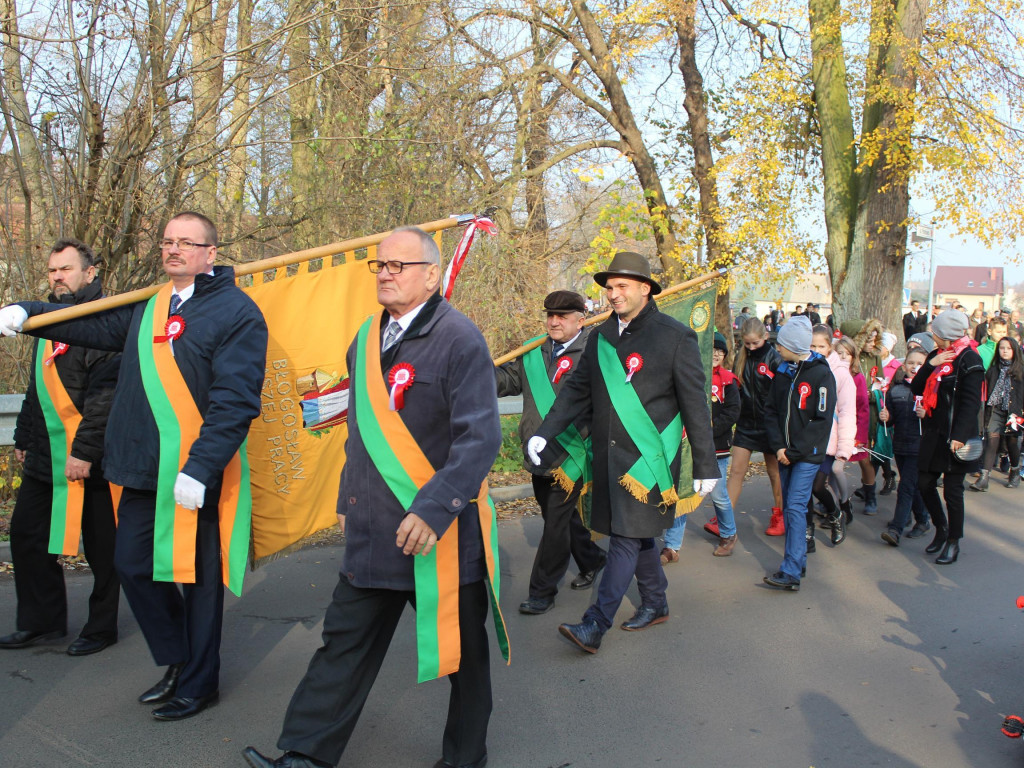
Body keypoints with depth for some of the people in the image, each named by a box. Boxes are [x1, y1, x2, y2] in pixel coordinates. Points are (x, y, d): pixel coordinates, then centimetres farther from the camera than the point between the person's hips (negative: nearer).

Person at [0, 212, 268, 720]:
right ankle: (177, 661, 36)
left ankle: (198, 684, 25)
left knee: (195, 577, 5)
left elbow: (236, 401, -18)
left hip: (195, 476, -7)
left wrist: (199, 468, -22)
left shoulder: (237, 311, -11)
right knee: (132, 565, 15)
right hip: (143, 470, 8)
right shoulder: (151, 305, 12)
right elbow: (100, 327, 29)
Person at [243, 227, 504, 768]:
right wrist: (349, 497, 21)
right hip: (373, 530, 7)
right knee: (345, 641, 13)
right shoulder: (367, 339, 11)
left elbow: (480, 437, -21)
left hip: (441, 531, -6)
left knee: (459, 648, 11)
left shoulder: (460, 340, -13)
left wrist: (434, 508, -28)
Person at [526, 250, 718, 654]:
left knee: (627, 537, -7)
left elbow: (695, 405, -4)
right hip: (609, 454, 6)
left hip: (649, 454, -6)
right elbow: (577, 391, 12)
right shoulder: (600, 337, 10)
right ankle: (655, 604, 33)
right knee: (635, 533, 15)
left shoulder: (675, 336, -6)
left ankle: (595, 625, -6)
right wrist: (544, 432, -1)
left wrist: (705, 465, -4)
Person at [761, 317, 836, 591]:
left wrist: (795, 451, -15)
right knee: (789, 507, 9)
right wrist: (778, 446, -6)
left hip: (808, 455, -6)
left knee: (796, 507, -12)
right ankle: (798, 561, 21)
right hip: (786, 453, 6)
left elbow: (822, 420, -12)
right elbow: (771, 411, 8)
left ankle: (791, 573, -12)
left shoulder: (821, 374, -9)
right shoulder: (783, 372, 9)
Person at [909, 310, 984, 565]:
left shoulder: (969, 360, -12)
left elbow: (971, 402, -17)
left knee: (952, 489, 2)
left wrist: (959, 436, -23)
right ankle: (941, 528, 32)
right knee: (924, 483, 10)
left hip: (955, 436, -7)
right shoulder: (937, 356, 9)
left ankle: (953, 542, 18)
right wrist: (930, 365, -11)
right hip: (934, 433, 7)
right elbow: (916, 388, 5)